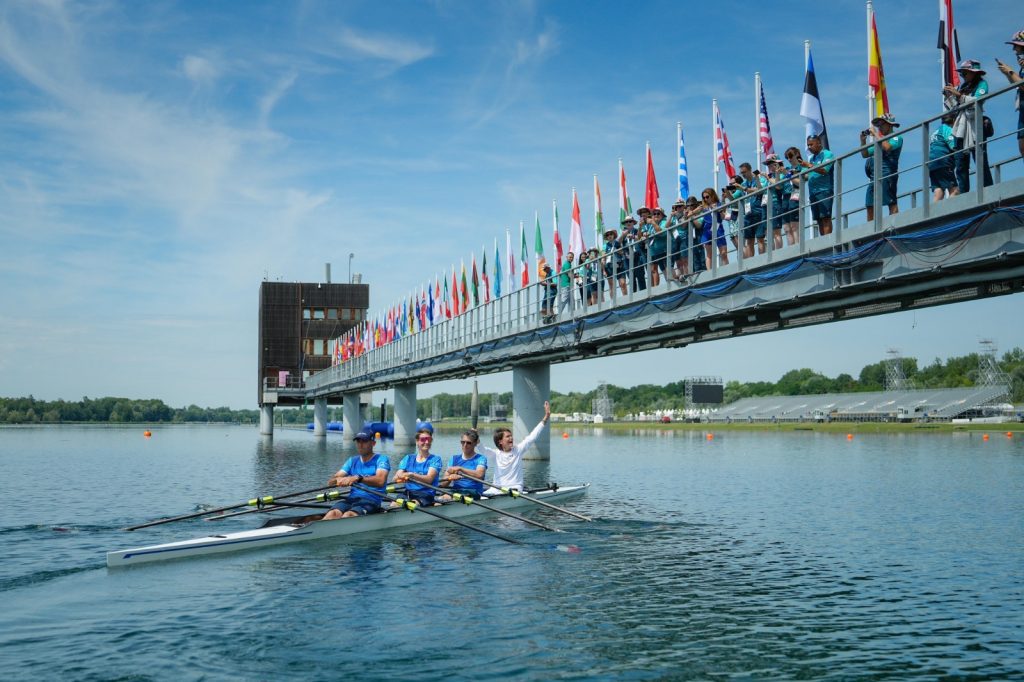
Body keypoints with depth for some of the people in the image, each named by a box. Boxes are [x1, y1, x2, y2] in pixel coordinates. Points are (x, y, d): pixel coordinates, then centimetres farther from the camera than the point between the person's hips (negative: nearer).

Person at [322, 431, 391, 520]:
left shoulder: (381, 459, 5)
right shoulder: (352, 461, 21)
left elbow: (380, 481, -17)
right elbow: (330, 482, 12)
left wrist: (358, 478, -29)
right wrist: (338, 480, -13)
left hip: (371, 500, -5)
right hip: (351, 498, 5)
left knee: (348, 515, -35)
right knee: (333, 513, -29)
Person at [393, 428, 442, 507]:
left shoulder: (435, 459, 6)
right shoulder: (408, 458, 17)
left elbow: (429, 479, -12)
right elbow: (396, 478, 7)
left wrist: (411, 475, -28)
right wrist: (401, 477, -18)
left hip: (425, 495, -3)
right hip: (407, 494, 3)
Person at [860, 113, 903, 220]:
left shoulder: (896, 138, 5)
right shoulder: (880, 141, 27)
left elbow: (887, 147, -16)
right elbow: (865, 154, 25)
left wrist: (876, 134, -7)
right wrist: (863, 141, 10)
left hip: (887, 174, -8)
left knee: (892, 202, -11)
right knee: (870, 206, 3)